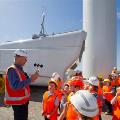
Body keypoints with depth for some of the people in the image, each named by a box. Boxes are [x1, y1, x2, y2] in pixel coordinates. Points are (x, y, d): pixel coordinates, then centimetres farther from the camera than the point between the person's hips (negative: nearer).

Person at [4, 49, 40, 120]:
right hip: (17, 102, -10)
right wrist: (30, 80, -30)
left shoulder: (20, 69, 9)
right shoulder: (12, 70, -21)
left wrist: (31, 78, -4)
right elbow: (15, 86, -32)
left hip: (23, 100, 10)